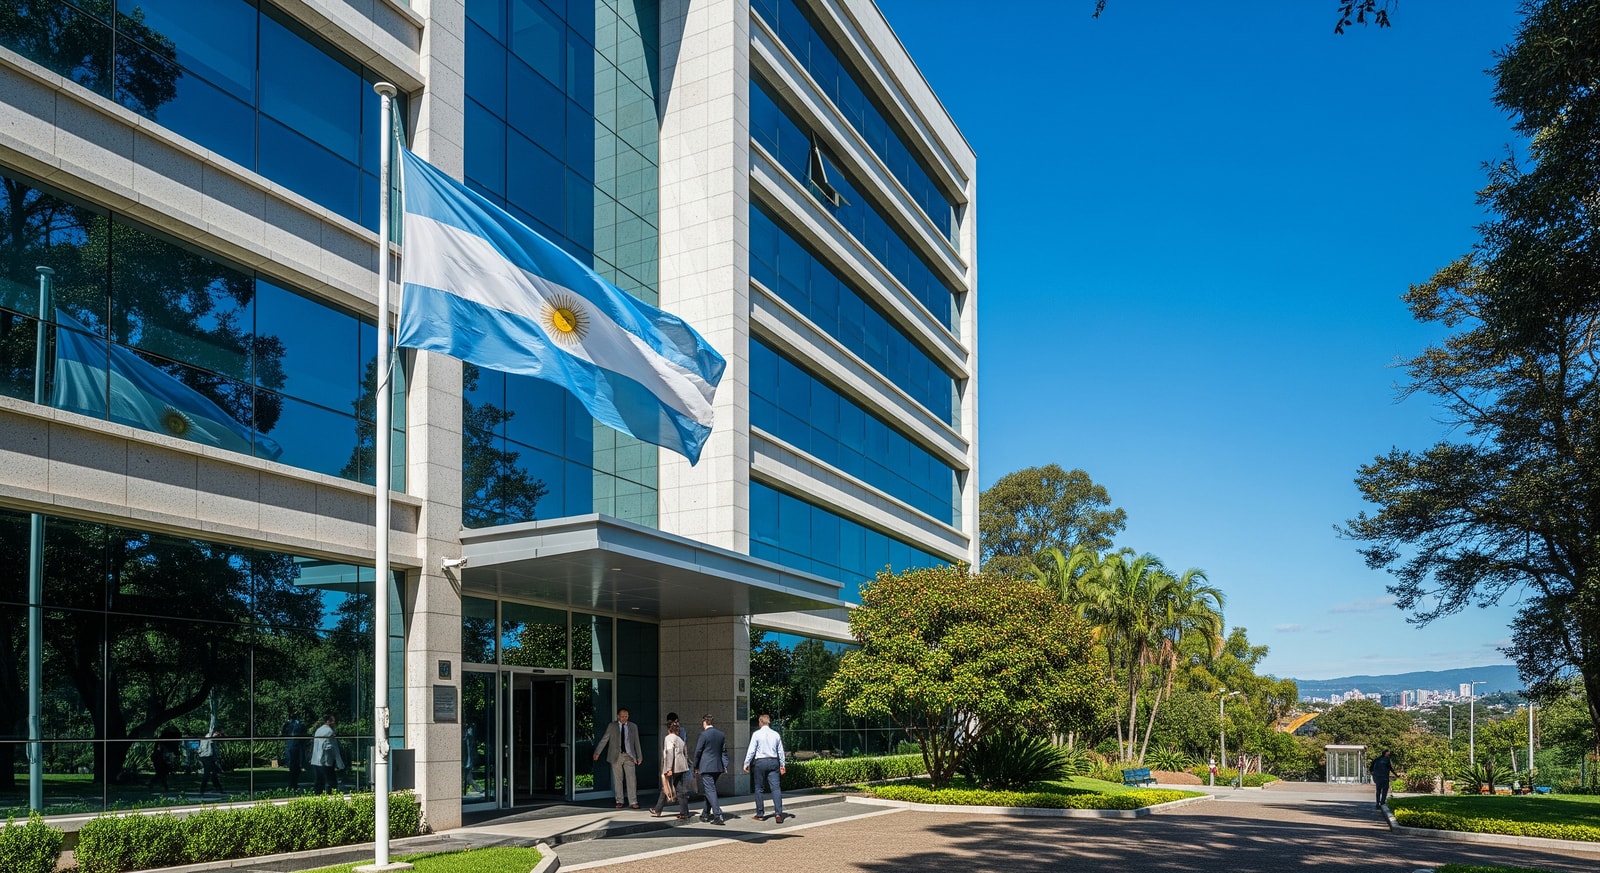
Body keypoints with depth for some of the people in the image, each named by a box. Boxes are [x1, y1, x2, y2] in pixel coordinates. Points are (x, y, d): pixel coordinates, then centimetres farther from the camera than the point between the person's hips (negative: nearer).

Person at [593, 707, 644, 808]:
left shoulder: (633, 727, 8)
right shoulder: (612, 726, 3)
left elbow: (637, 743, 12)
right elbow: (604, 740, 3)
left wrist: (639, 756, 12)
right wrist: (597, 753, -3)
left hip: (629, 756, 1)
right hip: (616, 756, -1)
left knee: (632, 779, -7)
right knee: (617, 779, 3)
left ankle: (633, 802, -5)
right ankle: (619, 801, 13)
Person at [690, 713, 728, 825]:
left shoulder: (704, 735, -10)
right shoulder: (721, 735, 9)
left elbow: (698, 751, -7)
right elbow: (724, 751, 10)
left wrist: (695, 766, 3)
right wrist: (725, 766, 11)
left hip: (706, 767, -7)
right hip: (718, 767, 7)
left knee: (710, 791, -6)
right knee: (709, 790, 18)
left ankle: (718, 815, -16)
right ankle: (706, 814, 27)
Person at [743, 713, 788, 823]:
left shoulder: (757, 734, -4)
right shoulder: (776, 734, 7)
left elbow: (751, 750, -5)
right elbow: (780, 751, 13)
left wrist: (746, 763, 2)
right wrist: (782, 765, 22)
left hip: (760, 762, -3)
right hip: (773, 762, 3)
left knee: (759, 788, 8)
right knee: (776, 788, -2)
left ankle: (760, 814, 11)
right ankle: (778, 813, -16)